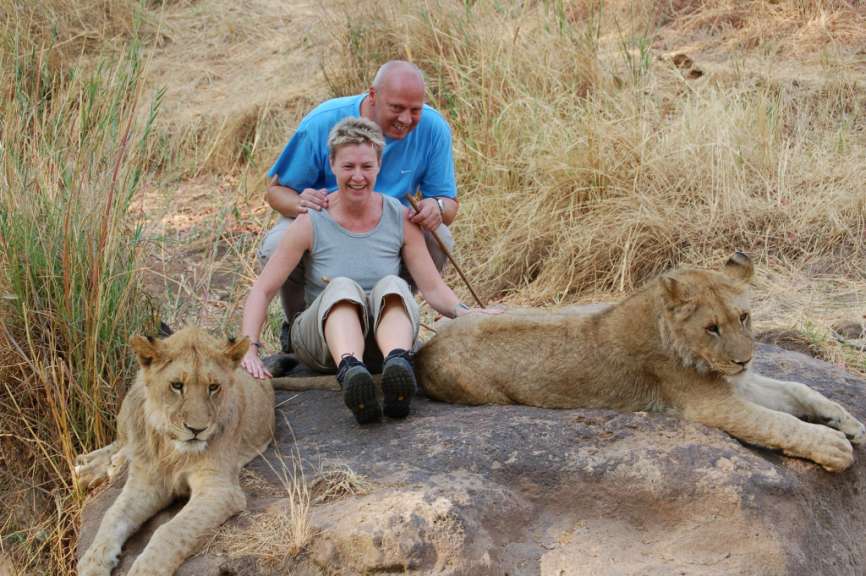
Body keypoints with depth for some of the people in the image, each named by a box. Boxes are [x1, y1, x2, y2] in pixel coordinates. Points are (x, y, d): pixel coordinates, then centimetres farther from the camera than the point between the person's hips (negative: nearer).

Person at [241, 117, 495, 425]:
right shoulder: (311, 223, -9)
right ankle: (350, 372, -64)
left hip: (382, 334, 2)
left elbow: (433, 288, -3)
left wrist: (466, 313, -23)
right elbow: (262, 290, -9)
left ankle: (398, 364, -61)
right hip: (321, 337, -1)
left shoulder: (401, 219, -3)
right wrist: (249, 348, -23)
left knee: (392, 284, -30)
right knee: (343, 287, -33)